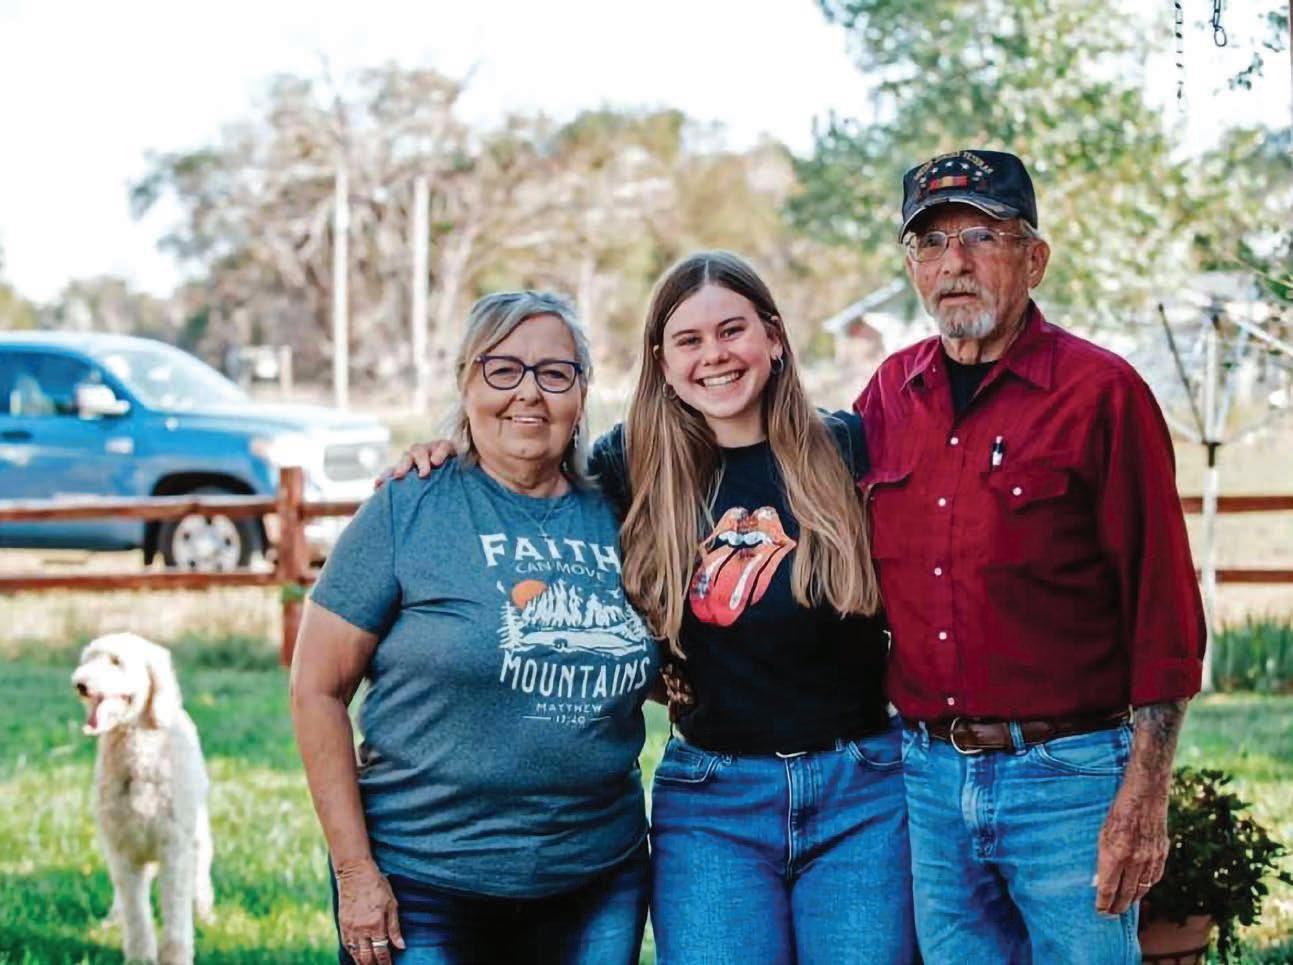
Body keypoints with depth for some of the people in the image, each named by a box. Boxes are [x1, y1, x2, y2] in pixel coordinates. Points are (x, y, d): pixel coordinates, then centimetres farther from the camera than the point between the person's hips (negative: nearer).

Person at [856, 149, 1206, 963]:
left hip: (1067, 780, -4)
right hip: (928, 774, 5)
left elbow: (1164, 610, -8)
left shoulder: (1102, 392, -6)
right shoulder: (892, 393, 8)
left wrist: (1144, 797, -12)